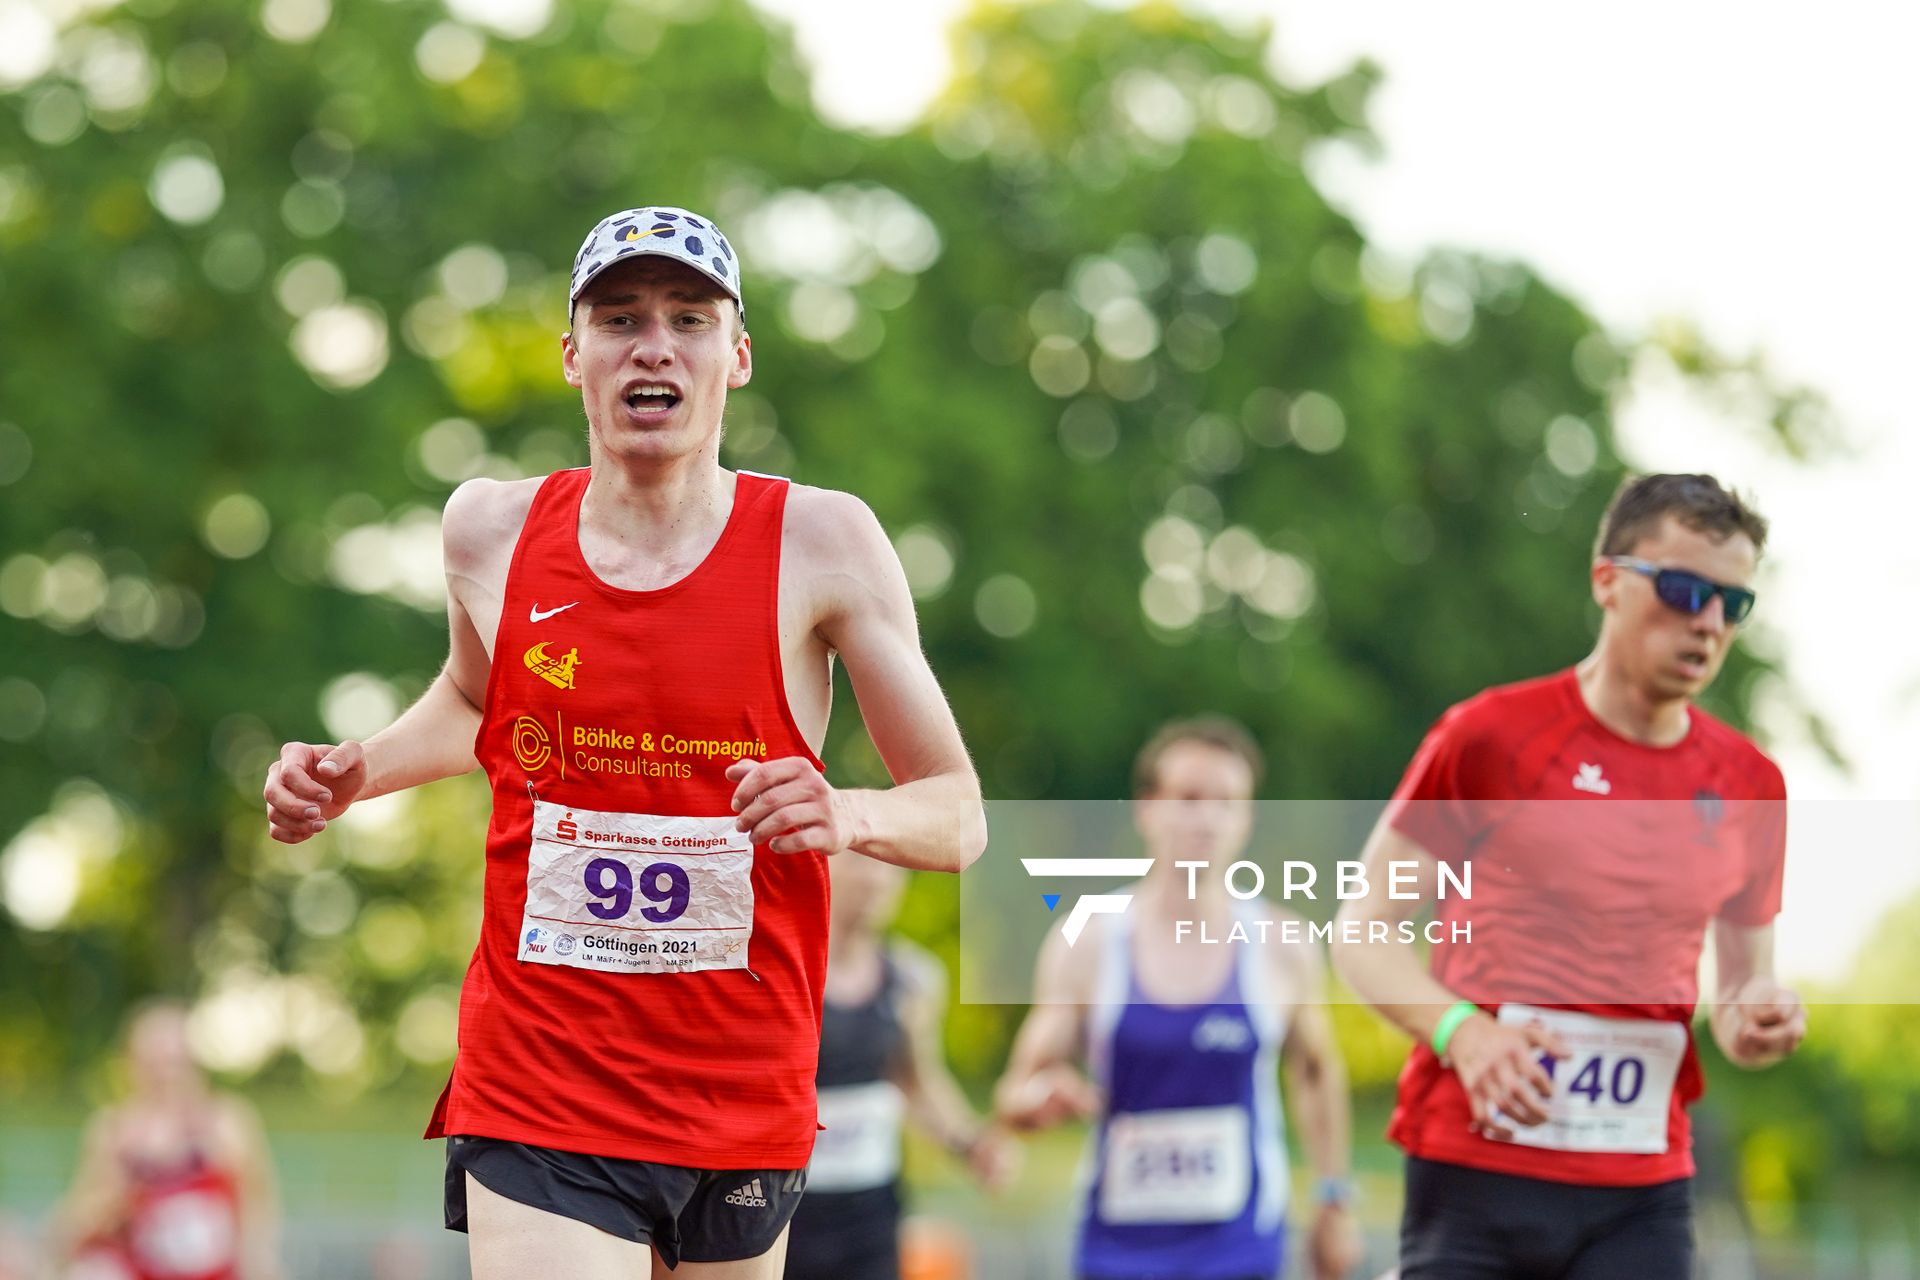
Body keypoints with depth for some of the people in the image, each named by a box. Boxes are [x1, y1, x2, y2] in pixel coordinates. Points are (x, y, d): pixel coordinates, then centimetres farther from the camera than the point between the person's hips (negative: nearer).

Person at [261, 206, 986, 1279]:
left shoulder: (821, 540, -5)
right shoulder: (492, 529, 2)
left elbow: (959, 816, 0)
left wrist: (847, 816, -22)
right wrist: (353, 774, 7)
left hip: (747, 1103, 1)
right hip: (536, 1100, -1)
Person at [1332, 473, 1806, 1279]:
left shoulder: (1749, 785, 9)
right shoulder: (1492, 736, -3)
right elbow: (1363, 931, 0)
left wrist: (1755, 1023, -4)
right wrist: (1461, 1031, -18)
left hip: (1641, 1198, 3)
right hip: (1476, 1177, -3)